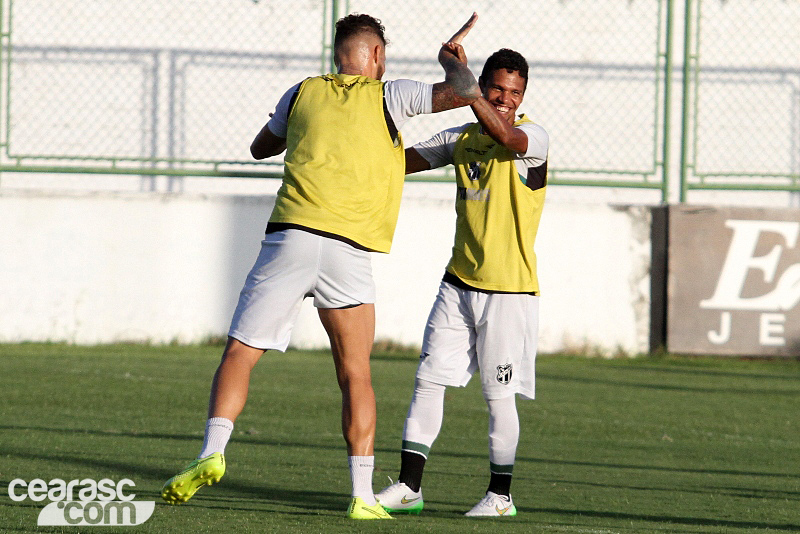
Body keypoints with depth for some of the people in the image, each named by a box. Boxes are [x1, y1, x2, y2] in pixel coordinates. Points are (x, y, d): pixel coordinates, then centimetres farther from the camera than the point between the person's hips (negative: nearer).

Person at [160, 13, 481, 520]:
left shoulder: (302, 93, 16)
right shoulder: (389, 97, 8)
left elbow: (261, 147, 32)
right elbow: (468, 92, 2)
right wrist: (453, 60, 22)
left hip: (290, 236, 1)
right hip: (349, 251, -1)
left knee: (239, 353, 3)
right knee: (356, 374, 6)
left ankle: (213, 452, -17)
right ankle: (362, 495, 0)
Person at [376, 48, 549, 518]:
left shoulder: (533, 138, -9)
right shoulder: (461, 138, 9)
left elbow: (505, 137, -33)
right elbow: (398, 161, 14)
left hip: (509, 289, -6)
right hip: (459, 282, 6)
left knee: (499, 394, -1)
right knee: (429, 379, 2)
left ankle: (501, 494, 12)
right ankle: (409, 487, 7)